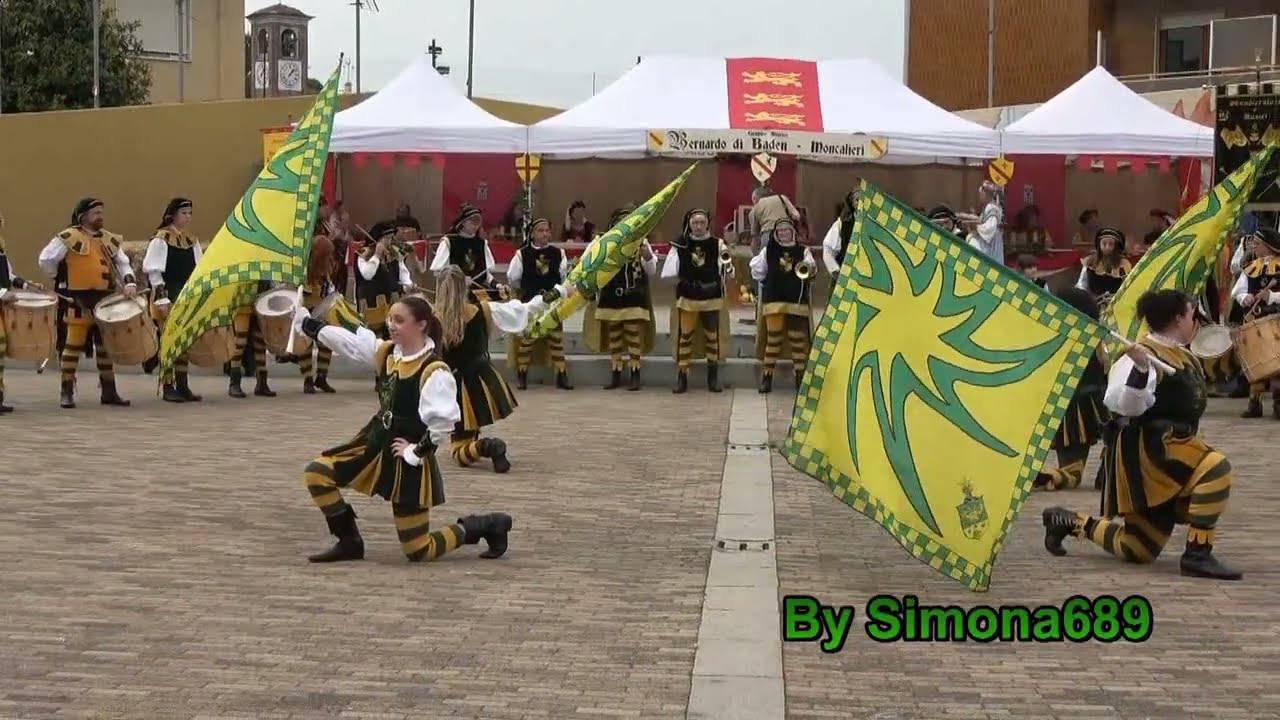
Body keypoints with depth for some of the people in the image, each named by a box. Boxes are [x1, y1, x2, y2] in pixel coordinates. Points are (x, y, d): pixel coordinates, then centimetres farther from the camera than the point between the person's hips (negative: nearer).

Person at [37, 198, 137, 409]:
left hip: (105, 300, 6)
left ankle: (109, 391, 16)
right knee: (74, 344, -4)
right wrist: (63, 281, 3)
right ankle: (67, 392, 2)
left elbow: (123, 263, 11)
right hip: (79, 300, -6)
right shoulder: (69, 238, -7)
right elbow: (45, 260, -5)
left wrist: (130, 283, -7)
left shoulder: (109, 240, 11)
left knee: (106, 345, 10)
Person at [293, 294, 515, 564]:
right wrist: (305, 322, 1)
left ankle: (487, 525, 19)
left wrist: (416, 451, -19)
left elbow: (443, 421, -27)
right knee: (316, 473, -3)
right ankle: (350, 542, 12)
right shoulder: (386, 352, 1)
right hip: (376, 443, 7)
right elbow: (345, 340, 3)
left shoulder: (435, 372, -22)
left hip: (409, 461, -7)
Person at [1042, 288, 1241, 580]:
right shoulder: (1144, 355, -13)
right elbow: (1124, 404, -26)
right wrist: (1140, 369, -38)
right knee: (1215, 468, -30)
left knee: (1138, 550, 11)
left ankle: (1070, 522, 28)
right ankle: (1197, 554, -26)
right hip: (1146, 447, -9)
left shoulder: (1184, 356, 15)